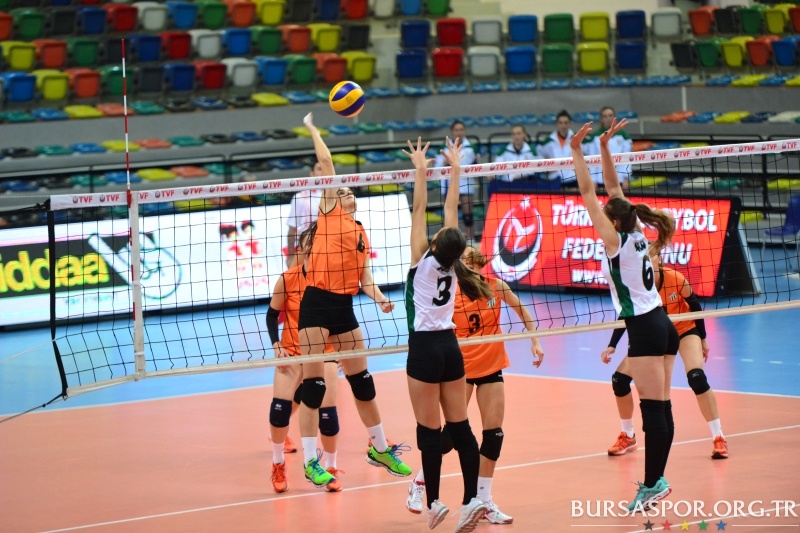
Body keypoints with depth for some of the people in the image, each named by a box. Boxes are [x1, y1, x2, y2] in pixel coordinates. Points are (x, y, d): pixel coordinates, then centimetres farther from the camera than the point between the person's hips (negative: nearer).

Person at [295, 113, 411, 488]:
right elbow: (325, 162, 0)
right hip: (316, 304, -6)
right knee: (313, 384, -5)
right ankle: (310, 461, -2)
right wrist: (312, 129, 6)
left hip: (344, 306, 6)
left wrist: (380, 298, -5)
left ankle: (379, 448, 27)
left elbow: (364, 277, 13)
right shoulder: (329, 213, 3)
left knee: (362, 381, 13)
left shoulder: (361, 233, 18)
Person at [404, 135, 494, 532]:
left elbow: (419, 211, -11)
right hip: (450, 347, 6)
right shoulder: (452, 264, 0)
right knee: (460, 427, 5)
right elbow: (451, 209, 8)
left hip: (425, 350, -6)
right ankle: (472, 499, 0)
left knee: (429, 431, -2)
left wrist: (421, 171, -7)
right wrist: (455, 169, 14)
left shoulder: (424, 260, -12)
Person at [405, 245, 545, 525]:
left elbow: (522, 311, 10)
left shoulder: (497, 287, -5)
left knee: (494, 433, -1)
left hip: (491, 367, 3)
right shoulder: (450, 295, -12)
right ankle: (419, 483, 18)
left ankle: (484, 501, 10)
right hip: (461, 367, -3)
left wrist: (535, 341, 6)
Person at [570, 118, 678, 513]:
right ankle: (657, 479, 15)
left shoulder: (615, 240, -11)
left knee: (652, 409, -10)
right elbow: (613, 188, 17)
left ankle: (652, 485, -9)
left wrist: (577, 151, -9)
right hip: (662, 325, 9)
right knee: (661, 408, 10)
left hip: (644, 329, -9)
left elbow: (587, 193, -12)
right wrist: (604, 147, 16)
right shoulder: (636, 235, 9)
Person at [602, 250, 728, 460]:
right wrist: (612, 346, -21)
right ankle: (627, 437, 17)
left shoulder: (676, 280, -26)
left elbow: (695, 306, -10)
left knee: (697, 377, -27)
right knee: (619, 379, -7)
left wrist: (703, 339, -1)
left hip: (684, 330, -3)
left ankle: (718, 439, -16)